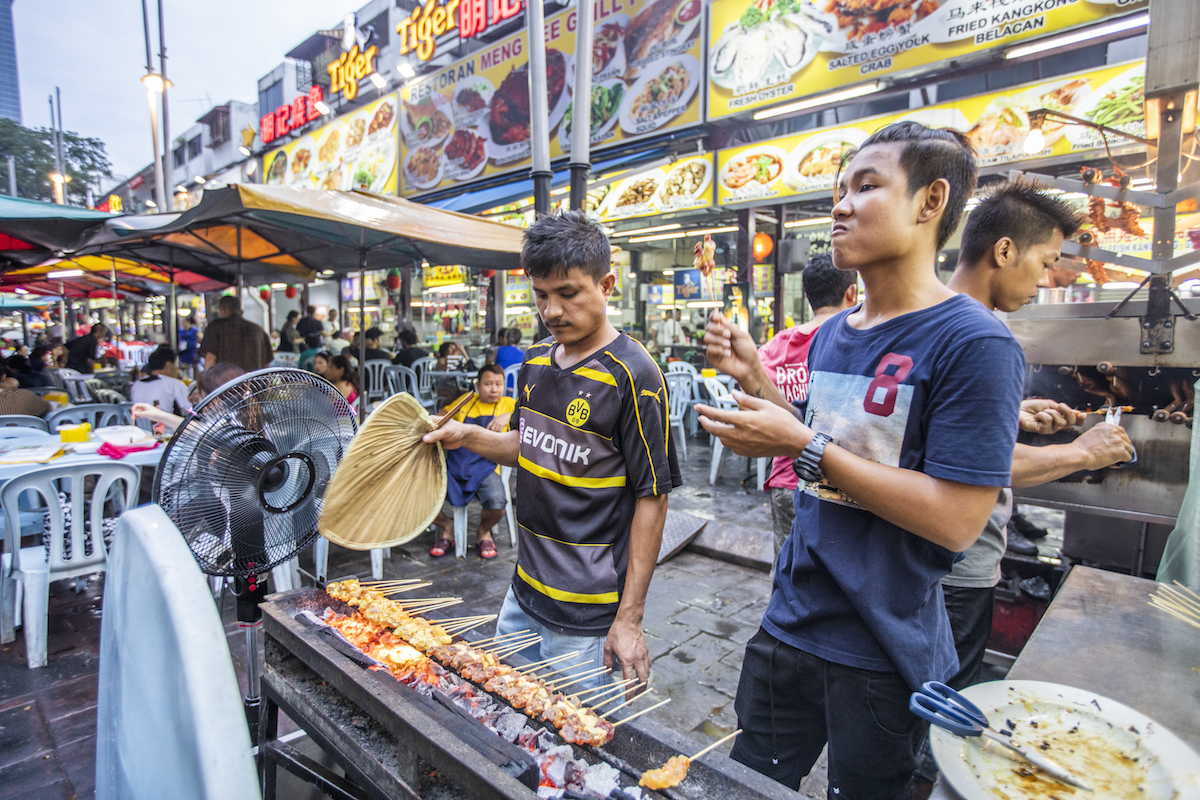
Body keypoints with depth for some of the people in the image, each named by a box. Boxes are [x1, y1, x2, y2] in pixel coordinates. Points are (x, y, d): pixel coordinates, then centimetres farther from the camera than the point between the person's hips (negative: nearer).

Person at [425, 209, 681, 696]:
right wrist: (467, 437, -1)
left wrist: (630, 618, -16)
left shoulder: (633, 376, -18)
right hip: (523, 599, 7)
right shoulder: (535, 362, 4)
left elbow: (651, 498, -17)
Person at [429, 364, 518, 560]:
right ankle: (447, 526, 14)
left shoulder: (507, 403, 11)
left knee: (496, 502, -31)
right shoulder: (466, 400, 18)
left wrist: (508, 416, -14)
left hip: (485, 466, -2)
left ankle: (484, 531, 8)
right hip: (454, 464, 3)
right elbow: (443, 414, 32)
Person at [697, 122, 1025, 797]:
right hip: (791, 622, 7)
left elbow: (956, 521, -22)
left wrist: (805, 446, -24)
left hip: (884, 654, -6)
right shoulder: (832, 335, 5)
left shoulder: (975, 343, -18)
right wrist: (754, 378, 1)